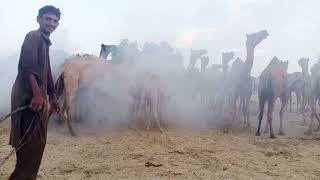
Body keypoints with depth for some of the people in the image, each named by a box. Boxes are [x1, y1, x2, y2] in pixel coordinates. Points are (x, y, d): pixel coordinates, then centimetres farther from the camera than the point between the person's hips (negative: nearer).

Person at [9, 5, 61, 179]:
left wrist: (52, 96, 31)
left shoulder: (45, 42, 23)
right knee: (32, 142, -10)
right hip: (30, 96, -10)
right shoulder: (33, 37, -7)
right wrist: (37, 94, -33)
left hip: (38, 97, 10)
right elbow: (28, 66, -22)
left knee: (37, 142, 14)